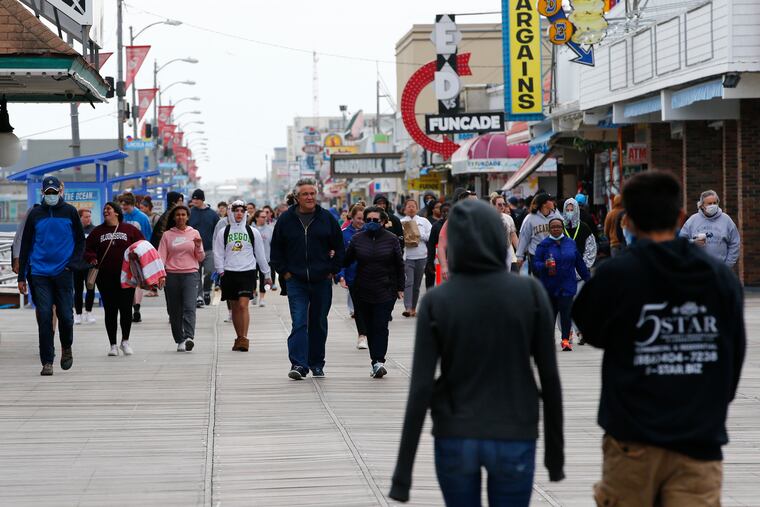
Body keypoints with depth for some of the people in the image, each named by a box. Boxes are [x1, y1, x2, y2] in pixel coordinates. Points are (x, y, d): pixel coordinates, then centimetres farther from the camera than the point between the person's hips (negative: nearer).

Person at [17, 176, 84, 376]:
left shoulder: (70, 212, 4)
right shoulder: (35, 214, 6)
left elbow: (80, 240, 10)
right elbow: (25, 245, 10)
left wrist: (73, 263, -6)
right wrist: (21, 276, 7)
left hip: (63, 273, -1)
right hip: (40, 274, 1)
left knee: (65, 315, 0)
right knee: (44, 317, -4)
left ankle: (66, 348, 28)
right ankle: (47, 362, 0)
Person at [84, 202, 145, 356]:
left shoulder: (130, 229, 5)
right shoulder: (97, 231, 10)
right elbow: (87, 249, 12)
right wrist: (91, 258, -7)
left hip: (126, 276, -1)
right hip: (105, 278, 1)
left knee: (126, 309, -1)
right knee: (110, 310, 3)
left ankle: (125, 341, 16)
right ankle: (113, 344, 10)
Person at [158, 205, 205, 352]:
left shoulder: (194, 234, 10)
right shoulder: (167, 235, 9)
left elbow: (200, 258, 12)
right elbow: (161, 256, 3)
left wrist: (198, 247, -7)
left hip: (190, 274, -1)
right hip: (171, 275, 1)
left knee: (189, 307, -17)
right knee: (174, 310, 3)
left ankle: (189, 337, -27)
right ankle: (179, 341, 12)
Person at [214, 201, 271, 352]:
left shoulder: (253, 232, 7)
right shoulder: (223, 232, 8)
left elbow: (260, 254, 11)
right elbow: (218, 253, 7)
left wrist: (266, 274, 14)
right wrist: (221, 270, -5)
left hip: (247, 272, -2)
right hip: (230, 273, 2)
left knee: (243, 305, -15)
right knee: (235, 307, 8)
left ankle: (244, 338, -17)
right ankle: (239, 338, 19)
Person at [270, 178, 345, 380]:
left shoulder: (327, 218, 2)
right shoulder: (286, 219, 2)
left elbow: (339, 248, 9)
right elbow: (276, 248, 9)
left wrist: (333, 270, 2)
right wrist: (284, 271, 1)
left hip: (322, 280, 1)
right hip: (296, 280, -1)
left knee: (319, 324, 10)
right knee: (299, 323, -11)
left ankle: (316, 364, 20)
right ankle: (298, 365, -16)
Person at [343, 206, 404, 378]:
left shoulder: (391, 239, 1)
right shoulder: (357, 239, 5)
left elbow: (399, 265, 5)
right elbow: (346, 260, 9)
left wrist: (400, 288, 3)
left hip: (385, 291, -2)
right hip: (363, 292, 2)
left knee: (380, 326, -11)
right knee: (370, 328, 4)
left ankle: (378, 361, -17)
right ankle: (377, 363, 9)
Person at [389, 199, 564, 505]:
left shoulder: (435, 302, -6)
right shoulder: (530, 293, -5)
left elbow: (421, 388, -9)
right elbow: (549, 376, -3)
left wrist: (403, 470, -6)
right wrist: (555, 450, 7)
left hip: (455, 440, 0)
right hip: (514, 441, 0)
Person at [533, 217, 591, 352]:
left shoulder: (570, 243, 8)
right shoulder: (544, 245, 0)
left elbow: (580, 263, 16)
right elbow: (535, 264, -5)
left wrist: (588, 278, 19)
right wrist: (545, 265, -25)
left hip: (567, 286, 0)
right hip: (549, 286, 0)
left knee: (566, 312, -12)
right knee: (550, 312, 9)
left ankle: (565, 339, -8)